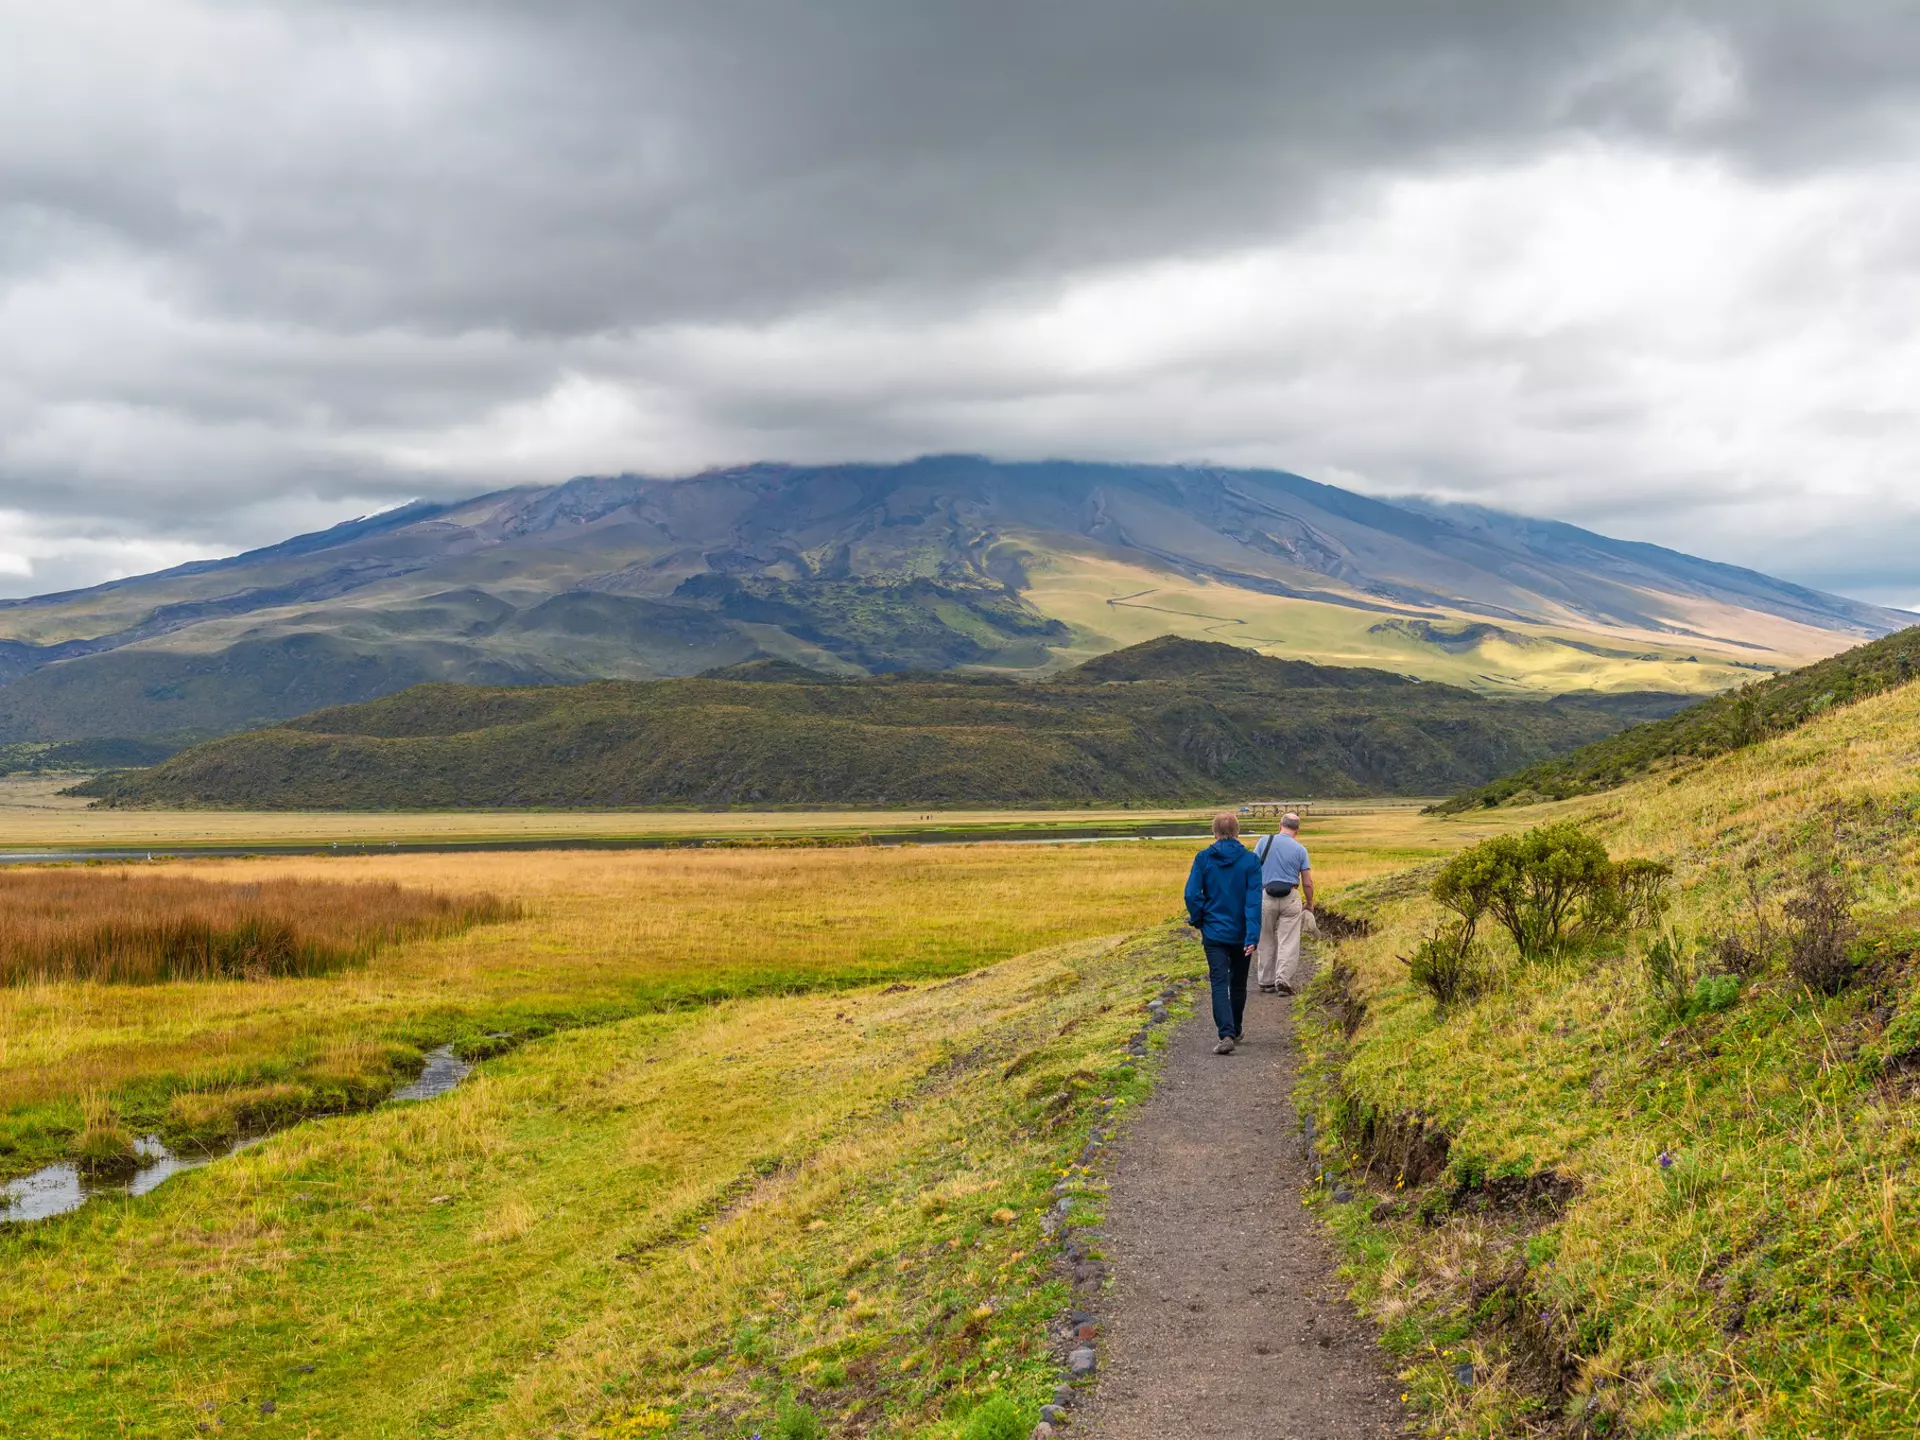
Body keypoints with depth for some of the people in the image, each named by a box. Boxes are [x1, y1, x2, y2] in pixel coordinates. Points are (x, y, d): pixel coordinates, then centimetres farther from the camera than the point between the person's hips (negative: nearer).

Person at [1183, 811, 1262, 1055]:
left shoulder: (1203, 859, -6)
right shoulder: (1249, 860, -6)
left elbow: (1192, 895, -8)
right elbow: (1254, 900, -12)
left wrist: (1198, 921, 8)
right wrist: (1253, 935, -15)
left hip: (1214, 933, -1)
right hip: (1241, 934, 1)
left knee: (1219, 985, -3)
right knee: (1238, 985, 17)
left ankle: (1226, 1034, -21)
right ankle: (1235, 1032, 31)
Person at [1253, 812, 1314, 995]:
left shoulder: (1265, 842, -1)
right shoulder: (1300, 849, -1)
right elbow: (1307, 883, 0)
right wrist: (1309, 903, 16)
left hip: (1265, 897, 1)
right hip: (1291, 898, -1)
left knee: (1266, 941, 12)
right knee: (1289, 942, 3)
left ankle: (1266, 982, 17)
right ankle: (1284, 980, -7)